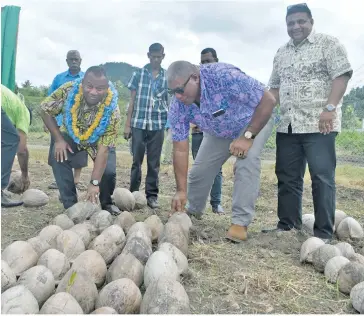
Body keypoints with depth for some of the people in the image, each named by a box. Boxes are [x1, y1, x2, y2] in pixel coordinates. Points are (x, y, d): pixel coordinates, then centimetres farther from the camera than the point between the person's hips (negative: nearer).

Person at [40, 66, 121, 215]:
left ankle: (106, 203, 13)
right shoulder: (68, 90, -32)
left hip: (98, 139, -1)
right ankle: (70, 205, -9)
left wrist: (94, 182, -38)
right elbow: (46, 110, -15)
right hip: (70, 134, 2)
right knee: (59, 158, -25)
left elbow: (104, 148, -36)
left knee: (109, 171, -19)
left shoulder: (112, 110, -36)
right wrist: (58, 139, -22)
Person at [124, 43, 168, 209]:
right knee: (136, 160, 5)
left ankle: (152, 195, 14)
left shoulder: (167, 77, 6)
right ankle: (133, 193, 16)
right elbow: (132, 100, 6)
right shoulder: (138, 73, 5)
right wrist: (127, 124, 2)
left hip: (158, 124, 1)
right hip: (138, 123, 0)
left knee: (154, 162, 5)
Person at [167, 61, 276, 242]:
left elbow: (268, 100, -33)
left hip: (254, 121, -4)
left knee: (247, 161, -28)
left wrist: (248, 136, -35)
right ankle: (192, 212, 26)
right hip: (218, 132, 4)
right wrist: (181, 190, -24)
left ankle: (240, 222, -17)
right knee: (199, 169, -1)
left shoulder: (224, 76, -39)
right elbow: (180, 150, -19)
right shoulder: (177, 107, -24)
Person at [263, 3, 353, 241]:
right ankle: (287, 225, 18)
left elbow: (341, 76, -7)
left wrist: (329, 108, -18)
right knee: (287, 177, 8)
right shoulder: (281, 53, 20)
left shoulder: (328, 44, 3)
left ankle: (324, 233, 1)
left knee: (322, 178, -4)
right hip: (287, 126, 6)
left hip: (319, 124, -6)